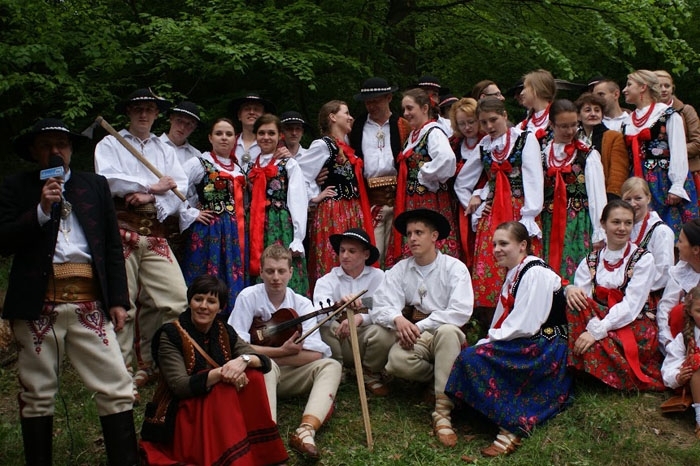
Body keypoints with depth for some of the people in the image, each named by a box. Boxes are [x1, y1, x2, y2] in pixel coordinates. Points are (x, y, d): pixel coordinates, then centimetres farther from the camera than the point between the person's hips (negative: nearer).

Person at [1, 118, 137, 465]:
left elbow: (113, 247, 11)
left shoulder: (95, 186, 14)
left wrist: (118, 300, 5)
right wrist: (41, 210, -11)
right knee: (37, 396, 7)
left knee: (117, 390, -2)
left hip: (89, 302, 1)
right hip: (37, 304, -1)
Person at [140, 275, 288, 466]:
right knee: (223, 389, -28)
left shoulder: (224, 331, 3)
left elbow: (265, 362, -4)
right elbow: (179, 386, -20)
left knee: (253, 376, -16)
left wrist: (244, 360, -27)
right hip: (181, 417, -5)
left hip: (222, 412, 5)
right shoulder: (170, 335, -10)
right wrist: (221, 373, -32)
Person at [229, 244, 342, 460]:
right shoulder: (248, 297, -10)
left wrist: (265, 354, -19)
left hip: (290, 377, 3)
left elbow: (315, 354, -15)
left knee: (331, 366, -20)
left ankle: (306, 431, -42)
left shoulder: (302, 304, -4)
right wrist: (281, 352, -20)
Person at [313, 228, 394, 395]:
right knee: (324, 328, -29)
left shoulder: (378, 277, -4)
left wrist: (361, 318, -32)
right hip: (338, 340, 0)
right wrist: (338, 305, -44)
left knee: (383, 333, -31)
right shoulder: (327, 281, -4)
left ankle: (371, 376, 0)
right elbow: (320, 315, -22)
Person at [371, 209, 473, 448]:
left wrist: (420, 326, -22)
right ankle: (444, 380, 0)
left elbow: (461, 311, -17)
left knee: (447, 331, -38)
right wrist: (398, 319, -29)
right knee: (397, 361, -31)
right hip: (414, 337, 2)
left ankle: (443, 412, -35)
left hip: (446, 333, -2)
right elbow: (380, 308, -5)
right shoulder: (399, 270, 4)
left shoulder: (454, 267, -5)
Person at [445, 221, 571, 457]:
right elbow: (502, 322, 12)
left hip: (543, 348, -10)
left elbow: (525, 326, -23)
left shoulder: (536, 273, -16)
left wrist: (489, 341, -13)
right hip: (525, 348, 10)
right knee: (470, 355, 0)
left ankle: (511, 428, -19)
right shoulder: (514, 273, 14)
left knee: (472, 358, -20)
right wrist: (488, 340, -4)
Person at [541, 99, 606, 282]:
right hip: (550, 226, 2)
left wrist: (599, 233, -5)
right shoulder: (542, 154, 9)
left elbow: (597, 194, -2)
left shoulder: (588, 155, 1)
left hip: (579, 224, -2)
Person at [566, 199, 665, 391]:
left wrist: (596, 331, -27)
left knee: (593, 344, -33)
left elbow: (631, 306, -15)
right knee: (575, 302, -26)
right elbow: (581, 299, -4)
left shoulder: (643, 259, -4)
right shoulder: (591, 261, 6)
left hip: (635, 328, -4)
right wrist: (570, 289, -30)